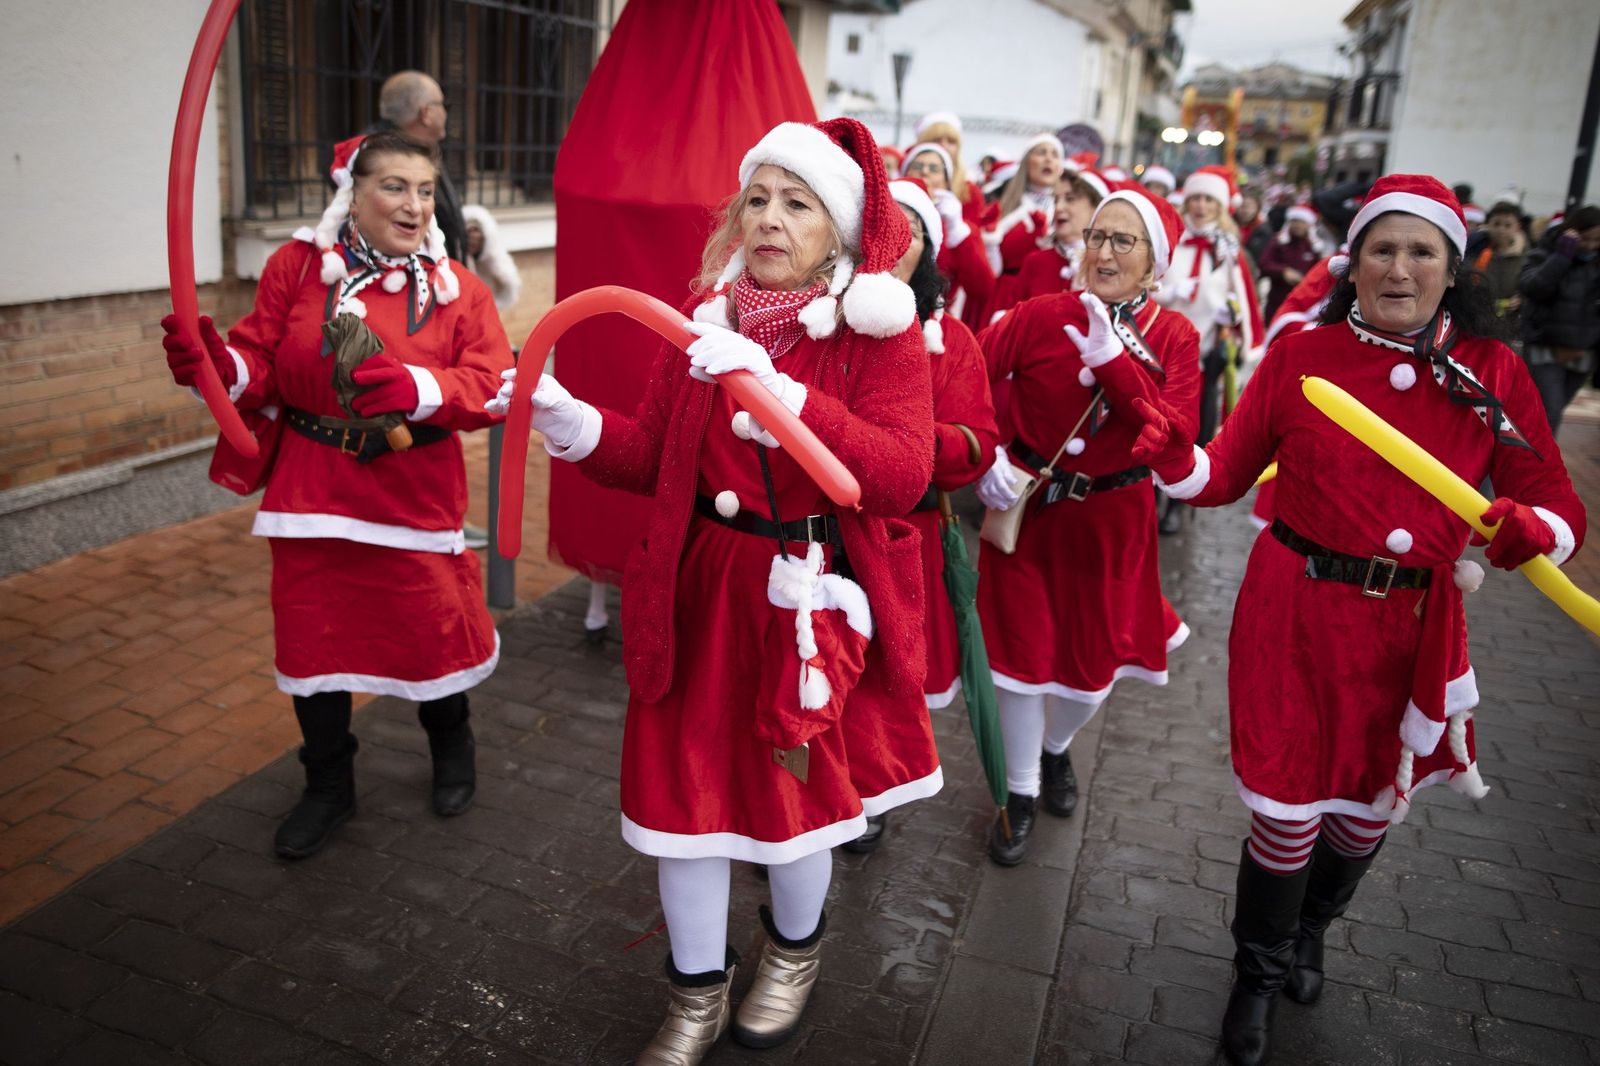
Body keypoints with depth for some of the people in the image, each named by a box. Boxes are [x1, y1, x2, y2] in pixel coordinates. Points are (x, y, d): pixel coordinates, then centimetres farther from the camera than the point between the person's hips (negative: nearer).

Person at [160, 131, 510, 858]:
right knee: (314, 639, 9)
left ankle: (451, 750, 40)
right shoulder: (297, 267, 0)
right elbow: (263, 369, -1)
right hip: (313, 497, 1)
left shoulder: (456, 289, -2)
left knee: (434, 633, 7)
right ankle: (328, 787, 33)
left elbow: (493, 384, -13)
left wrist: (420, 388, -29)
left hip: (416, 499, -1)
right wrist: (218, 365, -23)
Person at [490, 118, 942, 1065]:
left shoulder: (882, 334, -10)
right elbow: (654, 459, 6)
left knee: (796, 787, 15)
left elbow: (902, 478, -24)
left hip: (818, 602, -3)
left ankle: (795, 949, 48)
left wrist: (778, 392, -34)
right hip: (702, 592, 3)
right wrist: (569, 421, -13)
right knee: (686, 785, 10)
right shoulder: (706, 323, 3)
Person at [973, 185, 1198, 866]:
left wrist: (1113, 358, -26)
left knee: (1096, 662, 15)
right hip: (1026, 508, -1)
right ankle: (1020, 794, 28)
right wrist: (983, 453, -20)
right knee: (1024, 653, 4)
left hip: (1112, 522, 2)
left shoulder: (1174, 338, -6)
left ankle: (1056, 749, 49)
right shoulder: (1042, 316, -10)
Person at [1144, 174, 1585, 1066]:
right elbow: (1225, 476, -1)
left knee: (1372, 810, 19)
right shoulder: (1300, 356, -4)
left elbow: (1561, 509, -3)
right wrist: (1167, 451, -22)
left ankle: (1311, 932, 53)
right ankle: (1260, 975, 34)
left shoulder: (1494, 372, -2)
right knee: (1288, 813, 3)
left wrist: (1531, 530, -26)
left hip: (1415, 630, 3)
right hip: (1298, 615, -2)